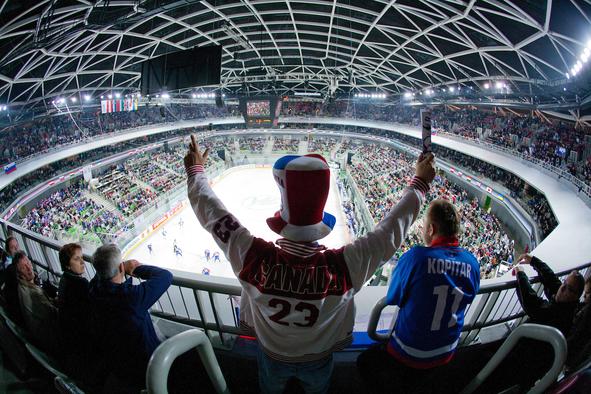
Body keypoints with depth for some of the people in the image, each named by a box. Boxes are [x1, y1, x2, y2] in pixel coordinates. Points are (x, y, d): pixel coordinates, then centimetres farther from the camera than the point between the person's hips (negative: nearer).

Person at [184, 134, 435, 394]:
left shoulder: (254, 257, -40)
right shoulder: (345, 265, -41)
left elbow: (211, 212, -26)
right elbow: (391, 229, -27)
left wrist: (195, 170, -8)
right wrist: (420, 183, -11)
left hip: (272, 356, 1)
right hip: (318, 360, 0)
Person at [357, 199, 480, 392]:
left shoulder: (416, 256, -29)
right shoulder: (472, 262, -13)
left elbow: (392, 299, -15)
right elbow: (465, 300, 6)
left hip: (408, 354, -5)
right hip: (445, 354, 6)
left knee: (365, 362, 20)